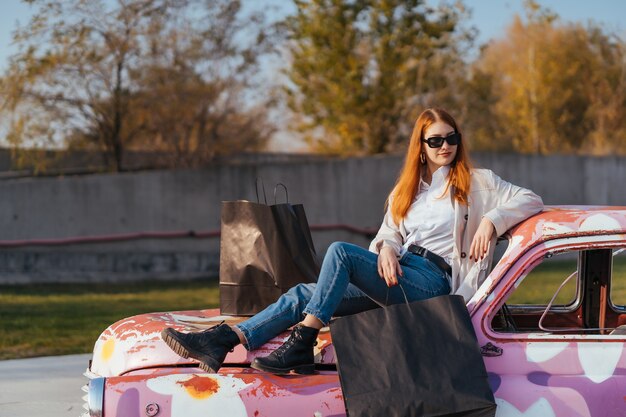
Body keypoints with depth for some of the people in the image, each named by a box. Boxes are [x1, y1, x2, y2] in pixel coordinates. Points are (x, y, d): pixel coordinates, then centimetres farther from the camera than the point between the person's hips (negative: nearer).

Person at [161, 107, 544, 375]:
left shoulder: (477, 182, 10)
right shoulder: (407, 190, 26)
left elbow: (530, 200, 2)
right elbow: (388, 234, 16)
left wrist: (491, 220, -16)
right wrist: (386, 249, -9)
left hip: (434, 280, -6)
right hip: (396, 275, 6)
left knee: (340, 252, -29)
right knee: (303, 293, -15)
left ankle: (302, 345, -37)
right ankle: (222, 342, -30)